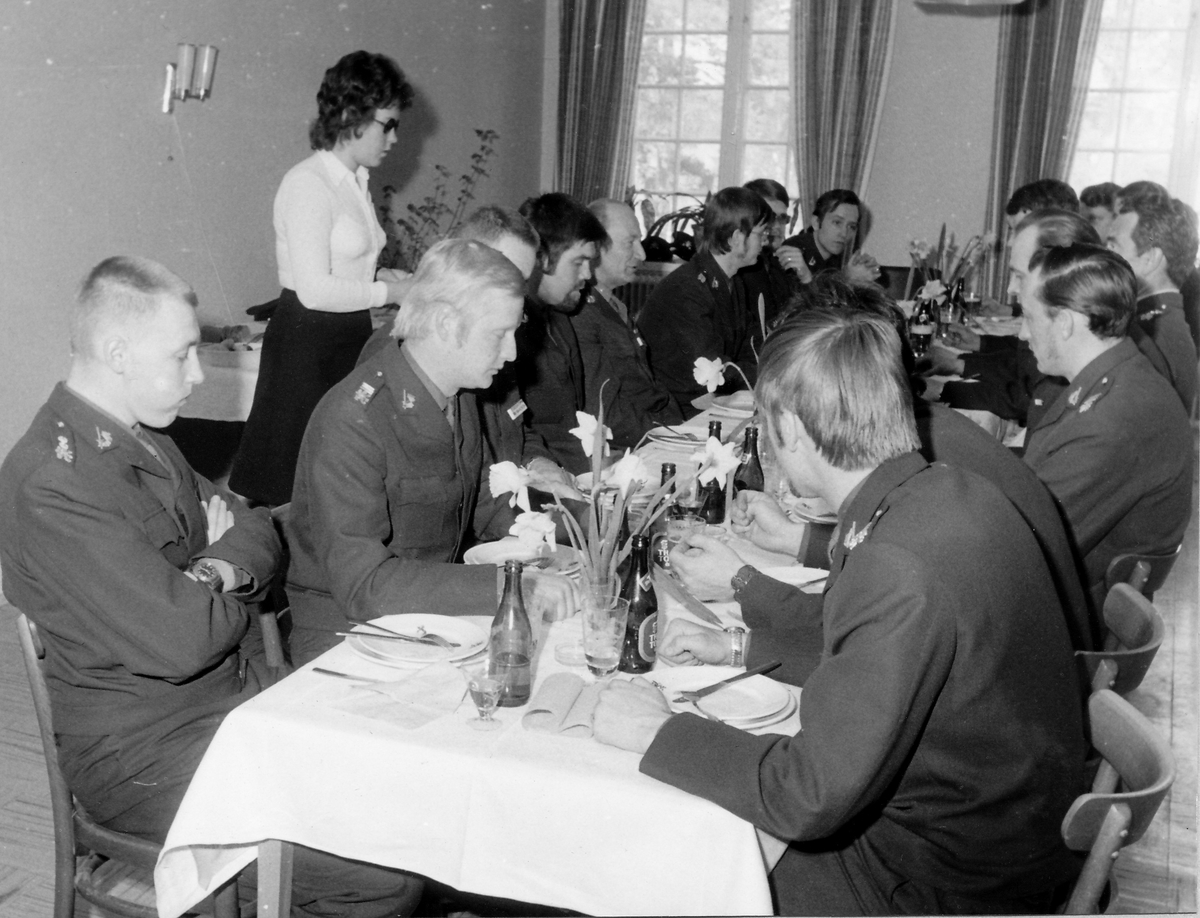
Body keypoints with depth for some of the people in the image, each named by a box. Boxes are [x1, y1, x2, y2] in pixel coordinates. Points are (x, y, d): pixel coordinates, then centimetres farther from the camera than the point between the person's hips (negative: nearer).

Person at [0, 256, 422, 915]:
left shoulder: (141, 436, 10)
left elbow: (257, 532, 13)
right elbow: (179, 642, -28)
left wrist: (220, 570, -10)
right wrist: (231, 584, -5)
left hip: (241, 695, 9)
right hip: (146, 754, -9)